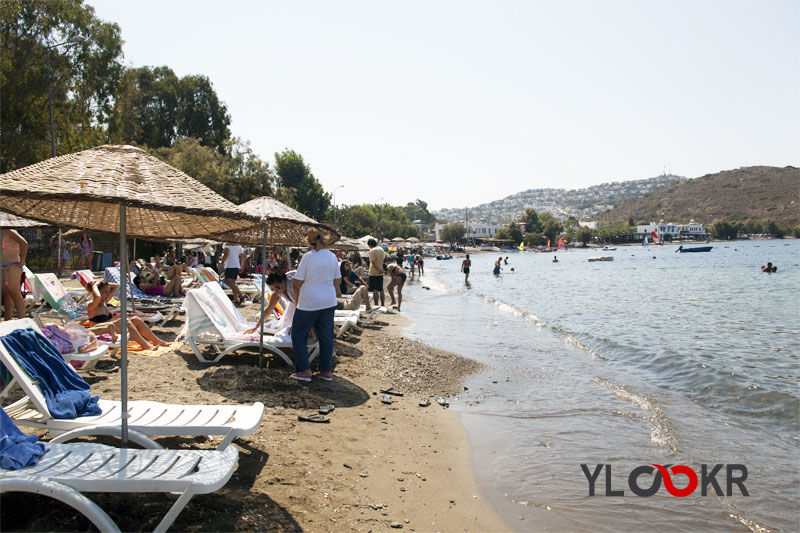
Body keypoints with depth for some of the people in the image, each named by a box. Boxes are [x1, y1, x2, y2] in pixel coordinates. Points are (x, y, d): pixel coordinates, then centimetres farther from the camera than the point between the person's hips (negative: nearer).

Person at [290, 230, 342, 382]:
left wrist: (297, 301, 5)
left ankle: (305, 371, 5)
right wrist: (336, 291, 29)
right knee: (326, 336, 13)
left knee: (298, 335, 8)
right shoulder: (332, 256, 2)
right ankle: (326, 371, 17)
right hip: (329, 302, 5)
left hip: (309, 303, -5)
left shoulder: (308, 256, -12)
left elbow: (297, 283, -10)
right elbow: (337, 280, 10)